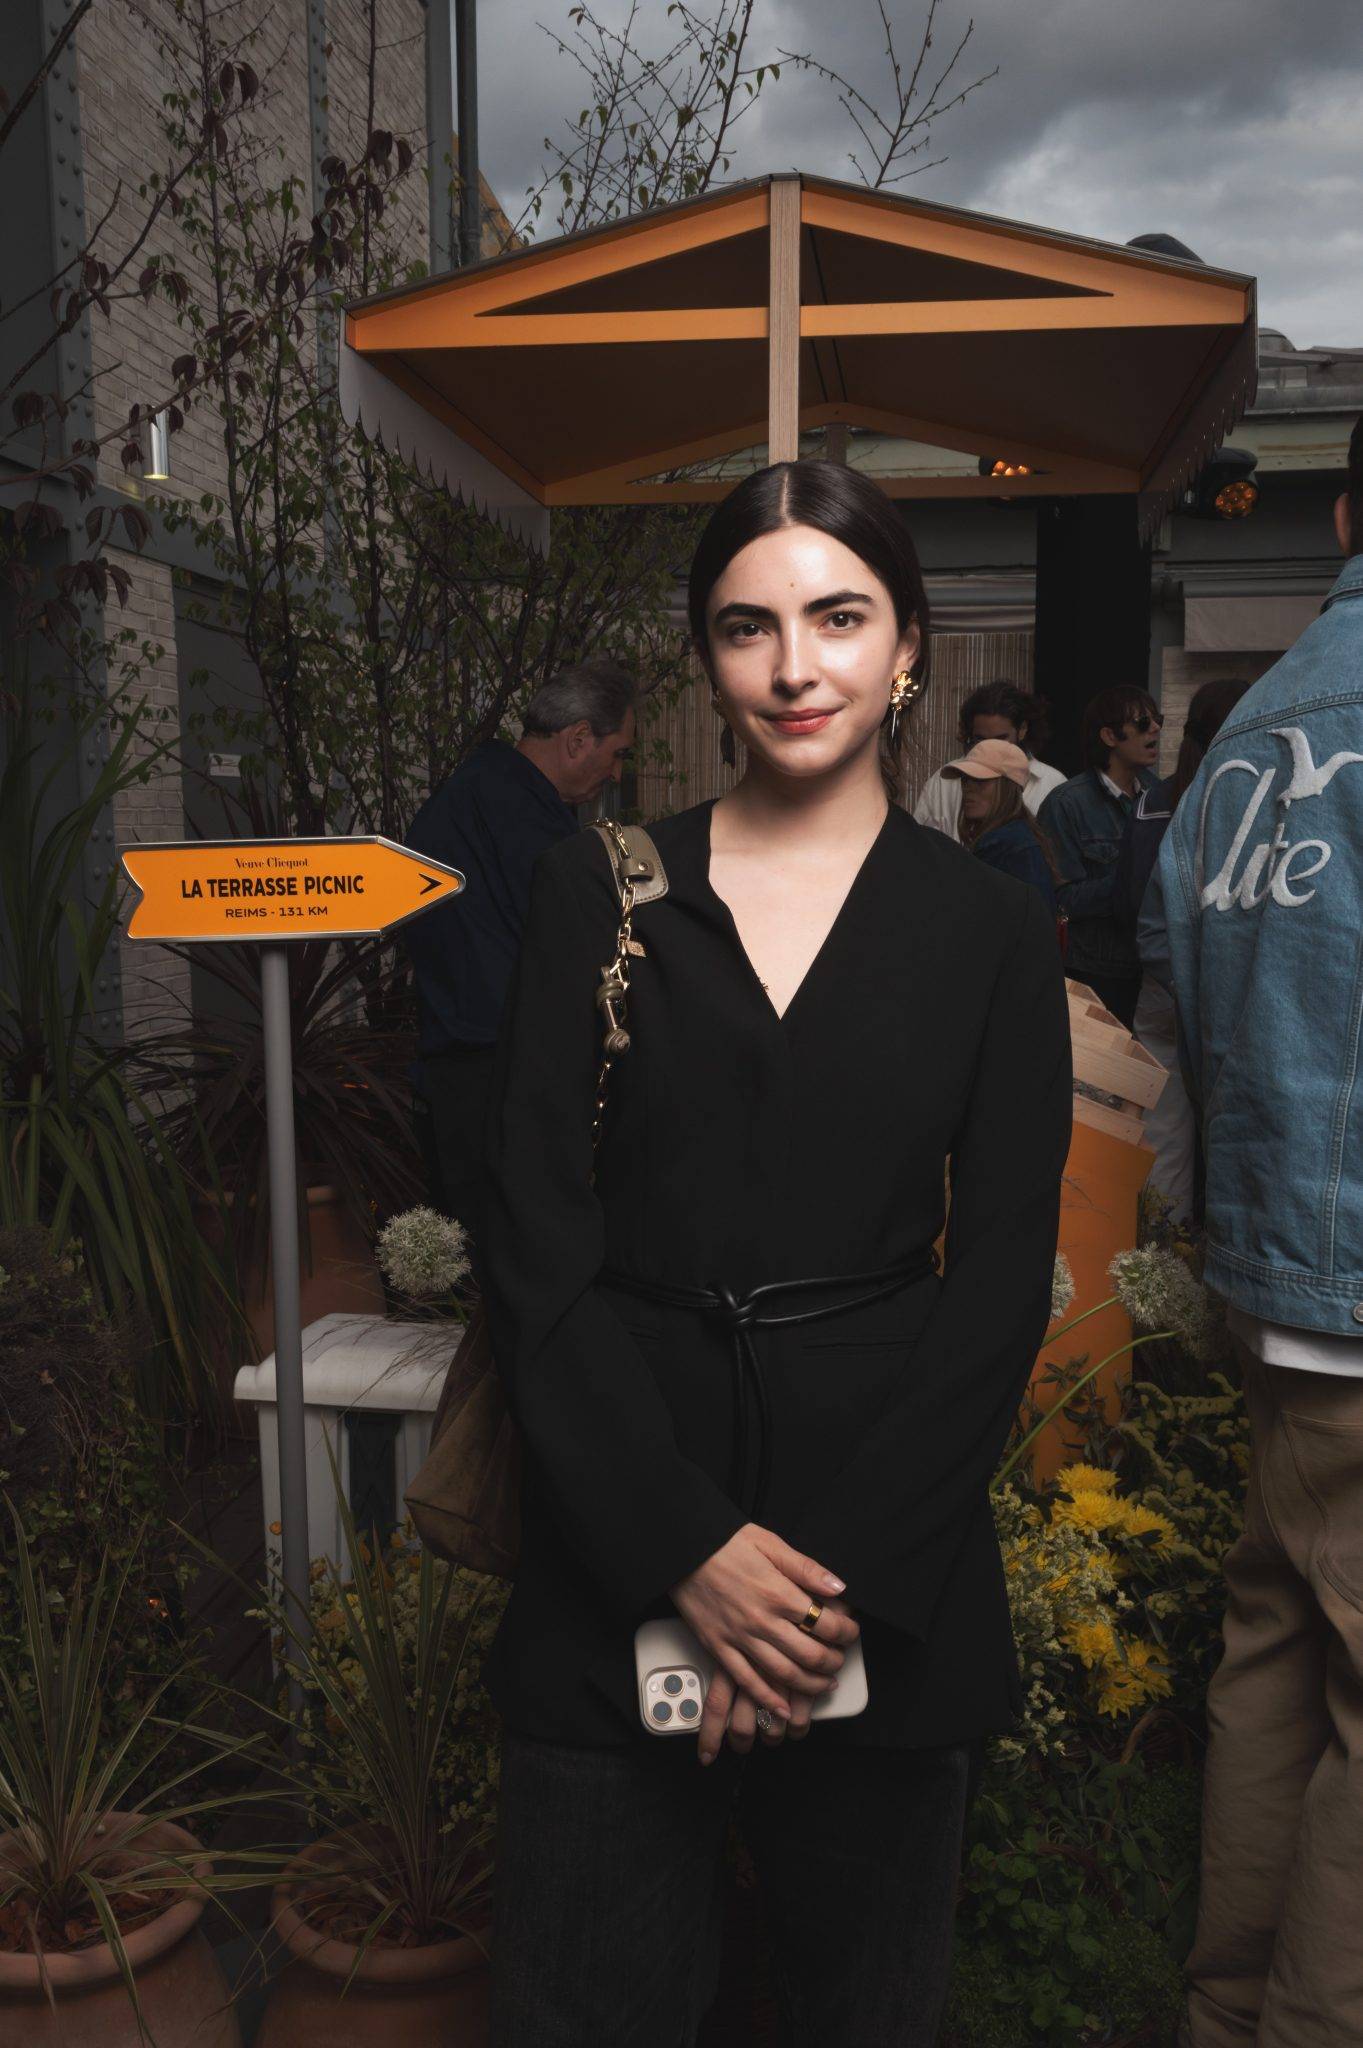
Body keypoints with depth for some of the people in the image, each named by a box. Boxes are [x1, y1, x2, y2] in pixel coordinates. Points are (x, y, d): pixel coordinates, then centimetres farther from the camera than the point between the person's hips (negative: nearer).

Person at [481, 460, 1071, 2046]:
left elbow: (1001, 1282, -1)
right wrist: (691, 1548, -11)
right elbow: (537, 1244, -4)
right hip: (616, 1556, 0)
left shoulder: (988, 928, 2)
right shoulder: (600, 892, 1)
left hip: (892, 1577, 1)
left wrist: (842, 1579, -10)